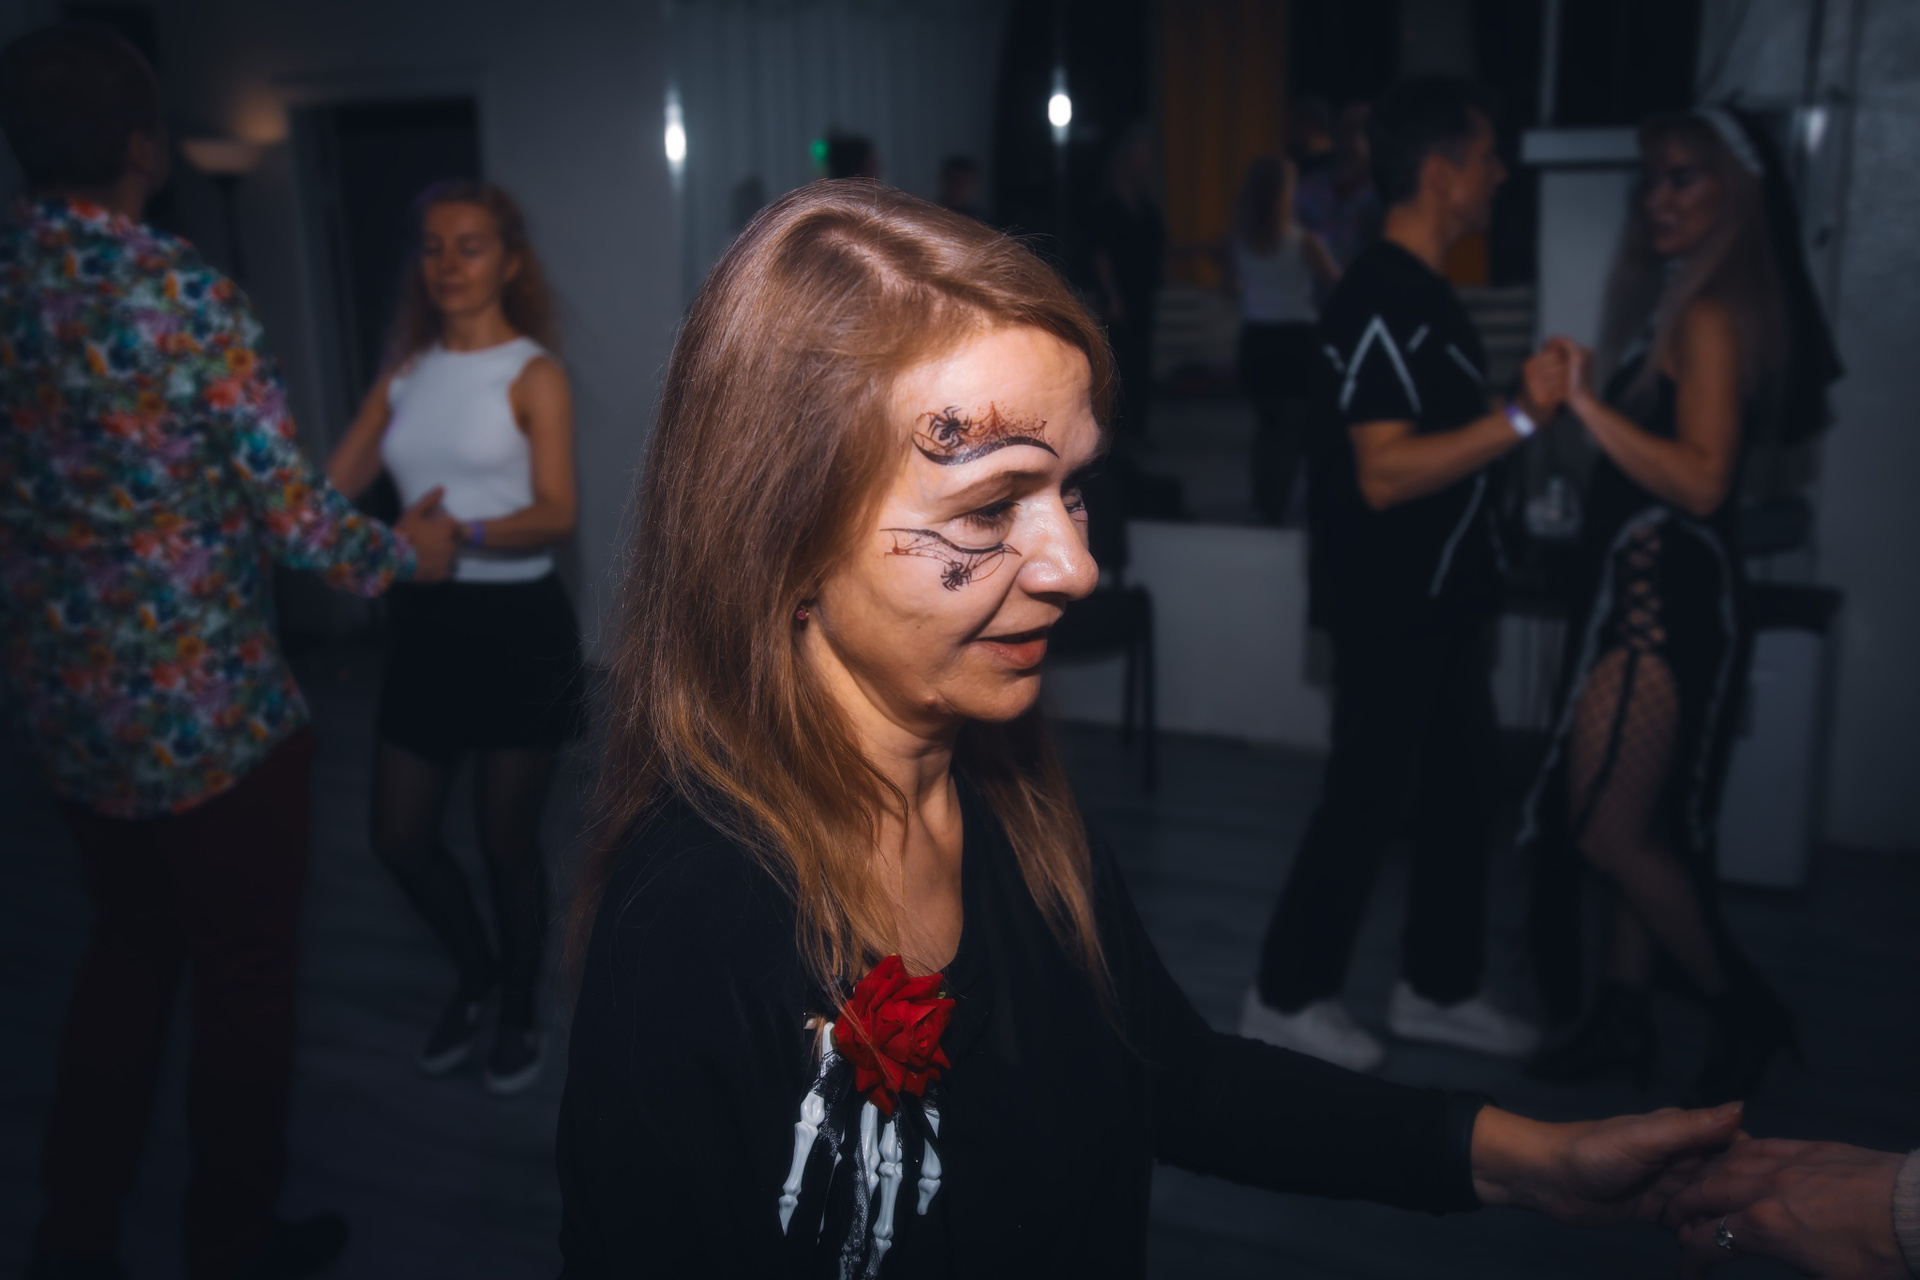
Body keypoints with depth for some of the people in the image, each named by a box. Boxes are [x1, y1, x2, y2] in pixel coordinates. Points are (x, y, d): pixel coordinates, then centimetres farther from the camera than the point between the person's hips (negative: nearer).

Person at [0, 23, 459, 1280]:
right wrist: (407, 554, 1)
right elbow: (290, 509, -18)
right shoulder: (184, 292, -19)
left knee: (128, 949, 24)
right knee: (247, 974, 12)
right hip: (213, 710, -6)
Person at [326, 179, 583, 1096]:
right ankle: (473, 976, 38)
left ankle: (519, 1012, 30)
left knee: (505, 838, 7)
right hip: (426, 621, 5)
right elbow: (332, 487, 1)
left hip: (518, 625, -5)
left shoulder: (533, 373, -6)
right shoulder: (406, 371, 9)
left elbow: (556, 514, -18)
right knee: (399, 837, 11)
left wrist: (458, 531, -34)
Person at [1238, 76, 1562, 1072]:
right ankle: (1288, 996, 16)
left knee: (1460, 791, 15)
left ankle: (1436, 987, 30)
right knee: (1368, 801, 0)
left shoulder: (1423, 294, 13)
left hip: (1440, 598, 10)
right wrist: (1520, 417, -26)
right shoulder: (1379, 302, -19)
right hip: (1389, 606, -10)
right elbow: (1384, 473, -25)